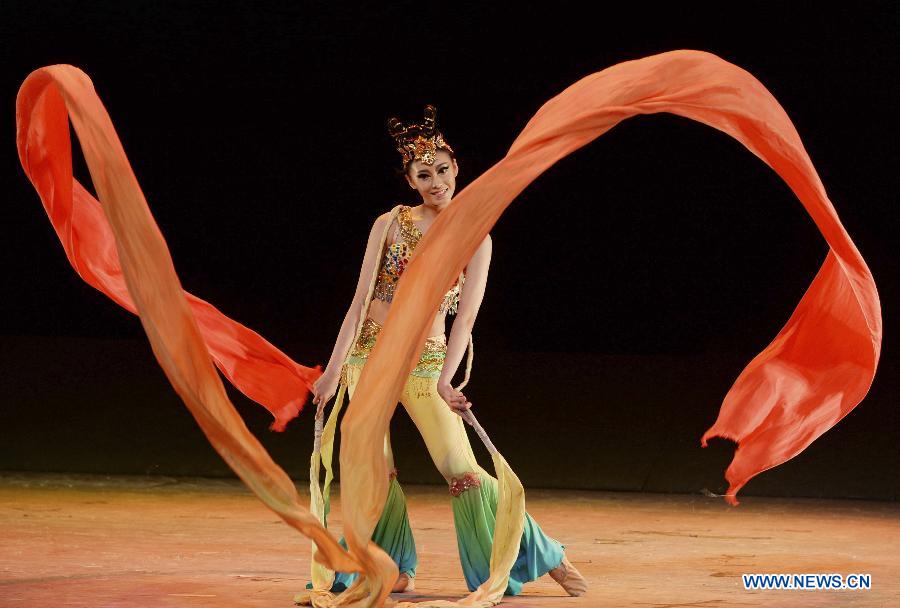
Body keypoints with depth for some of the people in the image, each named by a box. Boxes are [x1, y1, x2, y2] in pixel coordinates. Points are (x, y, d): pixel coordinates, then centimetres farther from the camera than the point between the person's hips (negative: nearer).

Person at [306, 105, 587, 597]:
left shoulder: (475, 239, 0)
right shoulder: (390, 224, 2)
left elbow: (466, 316, -6)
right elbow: (361, 299, -2)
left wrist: (445, 380, -19)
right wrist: (333, 369, -8)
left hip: (425, 359, -2)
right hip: (369, 353, 2)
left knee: (461, 471, -8)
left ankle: (546, 558, 3)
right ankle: (396, 571, 13)